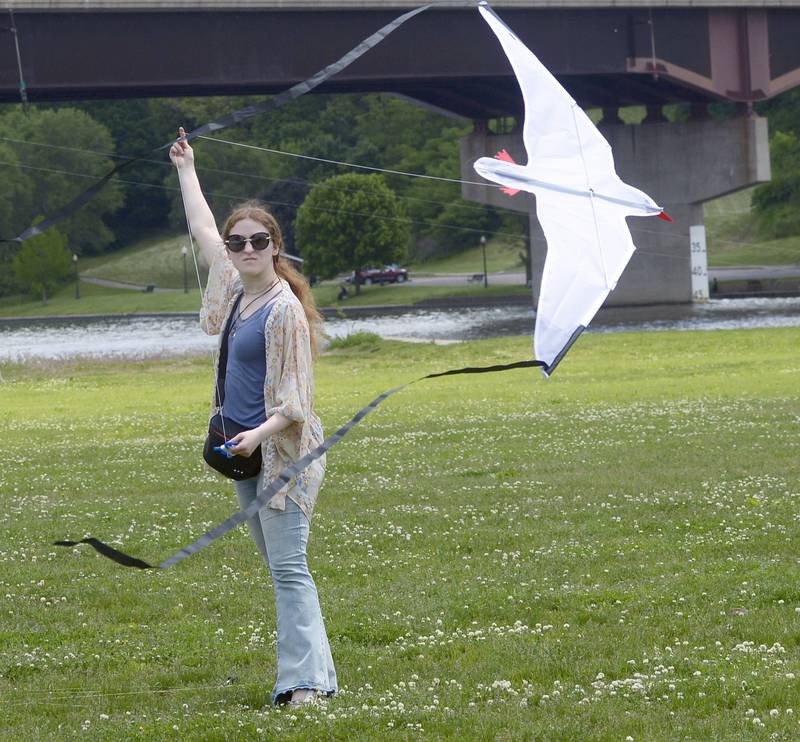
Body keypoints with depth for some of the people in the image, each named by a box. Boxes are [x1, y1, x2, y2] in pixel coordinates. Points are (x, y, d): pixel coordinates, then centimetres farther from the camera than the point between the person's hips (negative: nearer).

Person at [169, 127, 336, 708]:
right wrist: (187, 170, 36)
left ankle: (306, 681, -19)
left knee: (288, 565, -14)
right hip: (244, 446, 9)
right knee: (278, 565, 9)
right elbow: (204, 230, 26)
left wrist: (261, 433, -32)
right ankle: (313, 670, 12)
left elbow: (294, 397, -16)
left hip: (282, 446, -9)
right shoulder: (234, 286, 9)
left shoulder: (284, 310, -14)